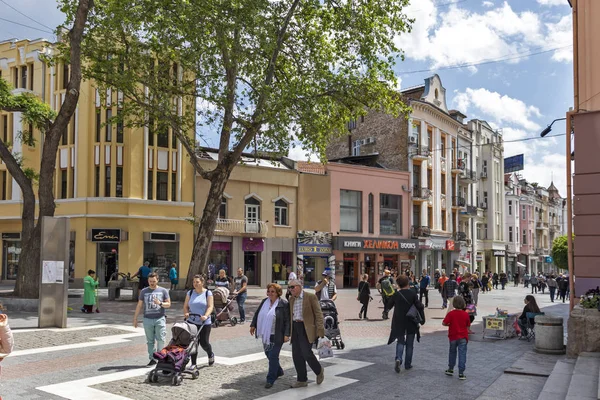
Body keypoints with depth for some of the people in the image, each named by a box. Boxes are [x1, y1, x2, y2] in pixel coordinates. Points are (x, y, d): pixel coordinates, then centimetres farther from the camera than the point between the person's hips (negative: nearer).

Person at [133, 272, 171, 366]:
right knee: (150, 341, 4)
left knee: (160, 339, -7)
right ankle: (152, 359, 9)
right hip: (147, 319, 2)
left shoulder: (163, 291, 5)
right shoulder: (144, 291, 10)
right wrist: (135, 318, 10)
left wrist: (160, 303, -15)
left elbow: (168, 304, 5)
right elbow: (139, 305, 13)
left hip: (160, 319, -2)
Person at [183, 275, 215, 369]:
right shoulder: (190, 293, 9)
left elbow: (210, 306, -9)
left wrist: (206, 316, -26)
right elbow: (185, 306, 8)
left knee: (204, 342, 0)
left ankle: (211, 355, 31)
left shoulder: (208, 293, -1)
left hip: (205, 323, -2)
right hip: (192, 322, 3)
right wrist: (186, 313, -13)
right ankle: (193, 364, 8)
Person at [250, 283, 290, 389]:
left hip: (277, 336, -7)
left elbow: (287, 320, -13)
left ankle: (270, 379, 3)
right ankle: (278, 371, 38)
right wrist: (253, 325, 12)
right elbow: (257, 314, 18)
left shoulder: (283, 304, -11)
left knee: (273, 356, -5)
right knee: (268, 354, 16)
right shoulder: (264, 302, 8)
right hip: (266, 334, 7)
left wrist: (287, 334, -17)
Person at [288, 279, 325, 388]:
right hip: (295, 328, 7)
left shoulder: (311, 297, -7)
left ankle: (319, 371, 14)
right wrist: (290, 331, 15)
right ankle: (302, 380, 17)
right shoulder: (291, 299, 12)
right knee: (296, 355, 5)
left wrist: (320, 330, -15)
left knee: (306, 353, -13)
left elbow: (318, 313, -9)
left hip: (306, 328, -7)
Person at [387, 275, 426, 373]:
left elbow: (388, 306, 3)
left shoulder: (396, 295, -7)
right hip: (411, 323, 0)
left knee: (400, 341, 12)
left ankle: (398, 359, -13)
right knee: (409, 344, 13)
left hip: (399, 323, 0)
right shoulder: (413, 294, -9)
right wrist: (422, 319, -2)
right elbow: (419, 306, -12)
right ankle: (408, 364, 16)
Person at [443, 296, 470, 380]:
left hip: (453, 336, 0)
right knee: (462, 354, 2)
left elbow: (444, 323, -14)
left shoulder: (450, 314, -12)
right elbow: (468, 326, 1)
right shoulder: (466, 314, -7)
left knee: (452, 352, 20)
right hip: (463, 338, 0)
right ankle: (461, 373, 0)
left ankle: (450, 369, 30)